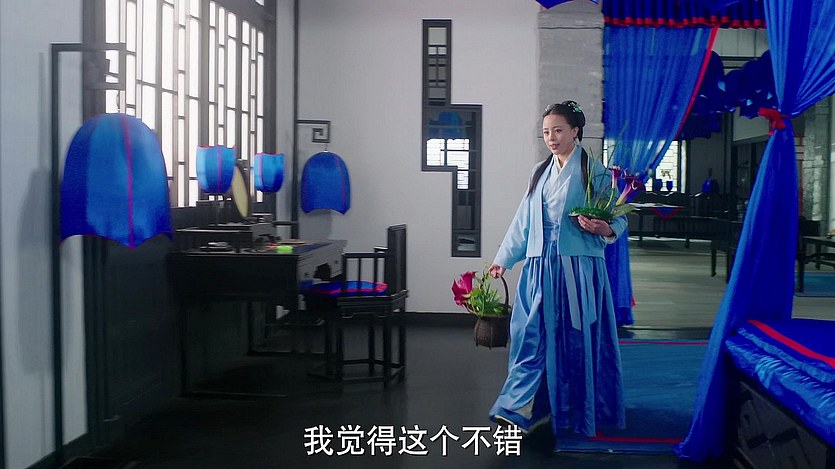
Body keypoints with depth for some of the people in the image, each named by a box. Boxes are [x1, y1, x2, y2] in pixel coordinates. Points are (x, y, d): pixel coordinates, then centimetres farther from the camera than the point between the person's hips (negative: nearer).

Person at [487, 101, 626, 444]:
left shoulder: (594, 172, 0)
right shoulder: (540, 172, 14)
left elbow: (619, 219, 0)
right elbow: (523, 221, 16)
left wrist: (604, 229, -22)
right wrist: (503, 259, 14)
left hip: (578, 267, -4)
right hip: (540, 266, 4)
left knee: (578, 338, 2)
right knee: (533, 335, -1)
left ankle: (583, 409, 17)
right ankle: (518, 409, 0)